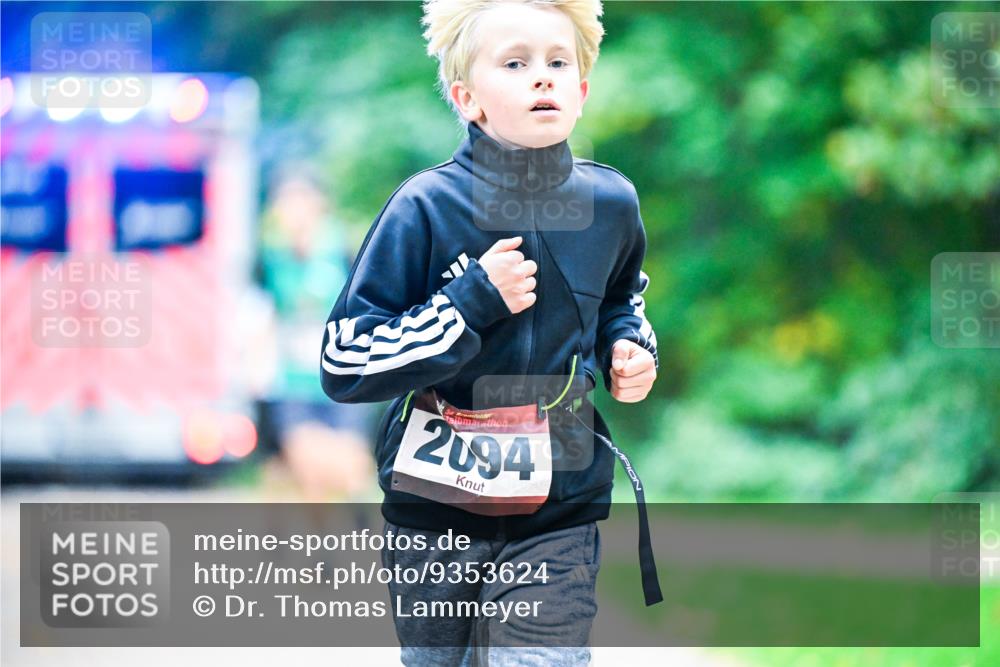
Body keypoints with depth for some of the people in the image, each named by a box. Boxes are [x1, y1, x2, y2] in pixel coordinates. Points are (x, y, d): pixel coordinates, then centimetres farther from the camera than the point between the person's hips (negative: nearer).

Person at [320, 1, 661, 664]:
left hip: (556, 516, 1)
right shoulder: (426, 209, -14)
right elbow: (344, 365, -17)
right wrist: (473, 302, -22)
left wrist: (629, 347, 2)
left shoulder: (609, 203, -2)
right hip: (435, 513, -1)